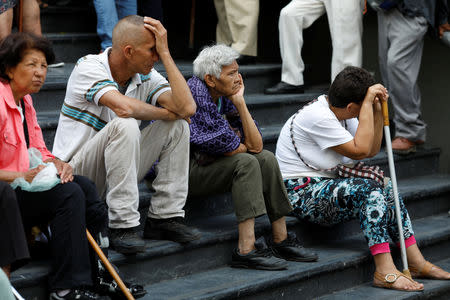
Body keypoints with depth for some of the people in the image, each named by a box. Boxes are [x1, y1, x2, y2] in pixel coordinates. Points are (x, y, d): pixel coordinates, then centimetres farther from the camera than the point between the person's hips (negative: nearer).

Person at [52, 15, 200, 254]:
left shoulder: (146, 77, 1)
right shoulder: (89, 67, -16)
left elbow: (187, 108, -16)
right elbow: (123, 107, -33)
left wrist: (165, 53, -15)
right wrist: (165, 112, -15)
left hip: (116, 171, 7)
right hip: (75, 173, -6)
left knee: (177, 126, -6)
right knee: (124, 125, -32)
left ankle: (165, 217, -5)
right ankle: (122, 225, -28)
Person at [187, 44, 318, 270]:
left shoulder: (224, 98, 6)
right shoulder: (196, 91, -20)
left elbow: (256, 145, -2)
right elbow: (226, 147, -20)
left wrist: (240, 102, -6)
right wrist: (243, 146, 2)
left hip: (201, 163, 9)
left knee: (266, 159, -3)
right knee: (245, 163, -24)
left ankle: (281, 240, 0)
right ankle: (246, 250, -29)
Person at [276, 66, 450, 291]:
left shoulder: (339, 113, 8)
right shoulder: (317, 116, -21)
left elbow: (372, 149, 13)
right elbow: (360, 150, -24)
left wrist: (377, 109, 1)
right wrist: (368, 104, -21)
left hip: (327, 186, 10)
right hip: (301, 194, -10)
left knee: (387, 188, -4)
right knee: (368, 189, -27)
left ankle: (416, 263, -1)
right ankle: (384, 271, -29)